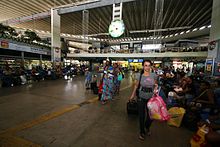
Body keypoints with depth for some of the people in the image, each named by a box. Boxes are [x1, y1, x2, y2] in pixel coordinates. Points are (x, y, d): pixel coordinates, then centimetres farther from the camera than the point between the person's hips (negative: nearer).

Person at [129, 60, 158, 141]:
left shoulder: (154, 75, -6)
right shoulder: (139, 75, -9)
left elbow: (156, 84, 8)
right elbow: (136, 85, 1)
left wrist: (155, 89, -14)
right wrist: (132, 95, 5)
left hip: (151, 98, 2)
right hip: (141, 98, -1)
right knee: (141, 116, 10)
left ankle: (147, 127, 47)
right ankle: (142, 132, 36)